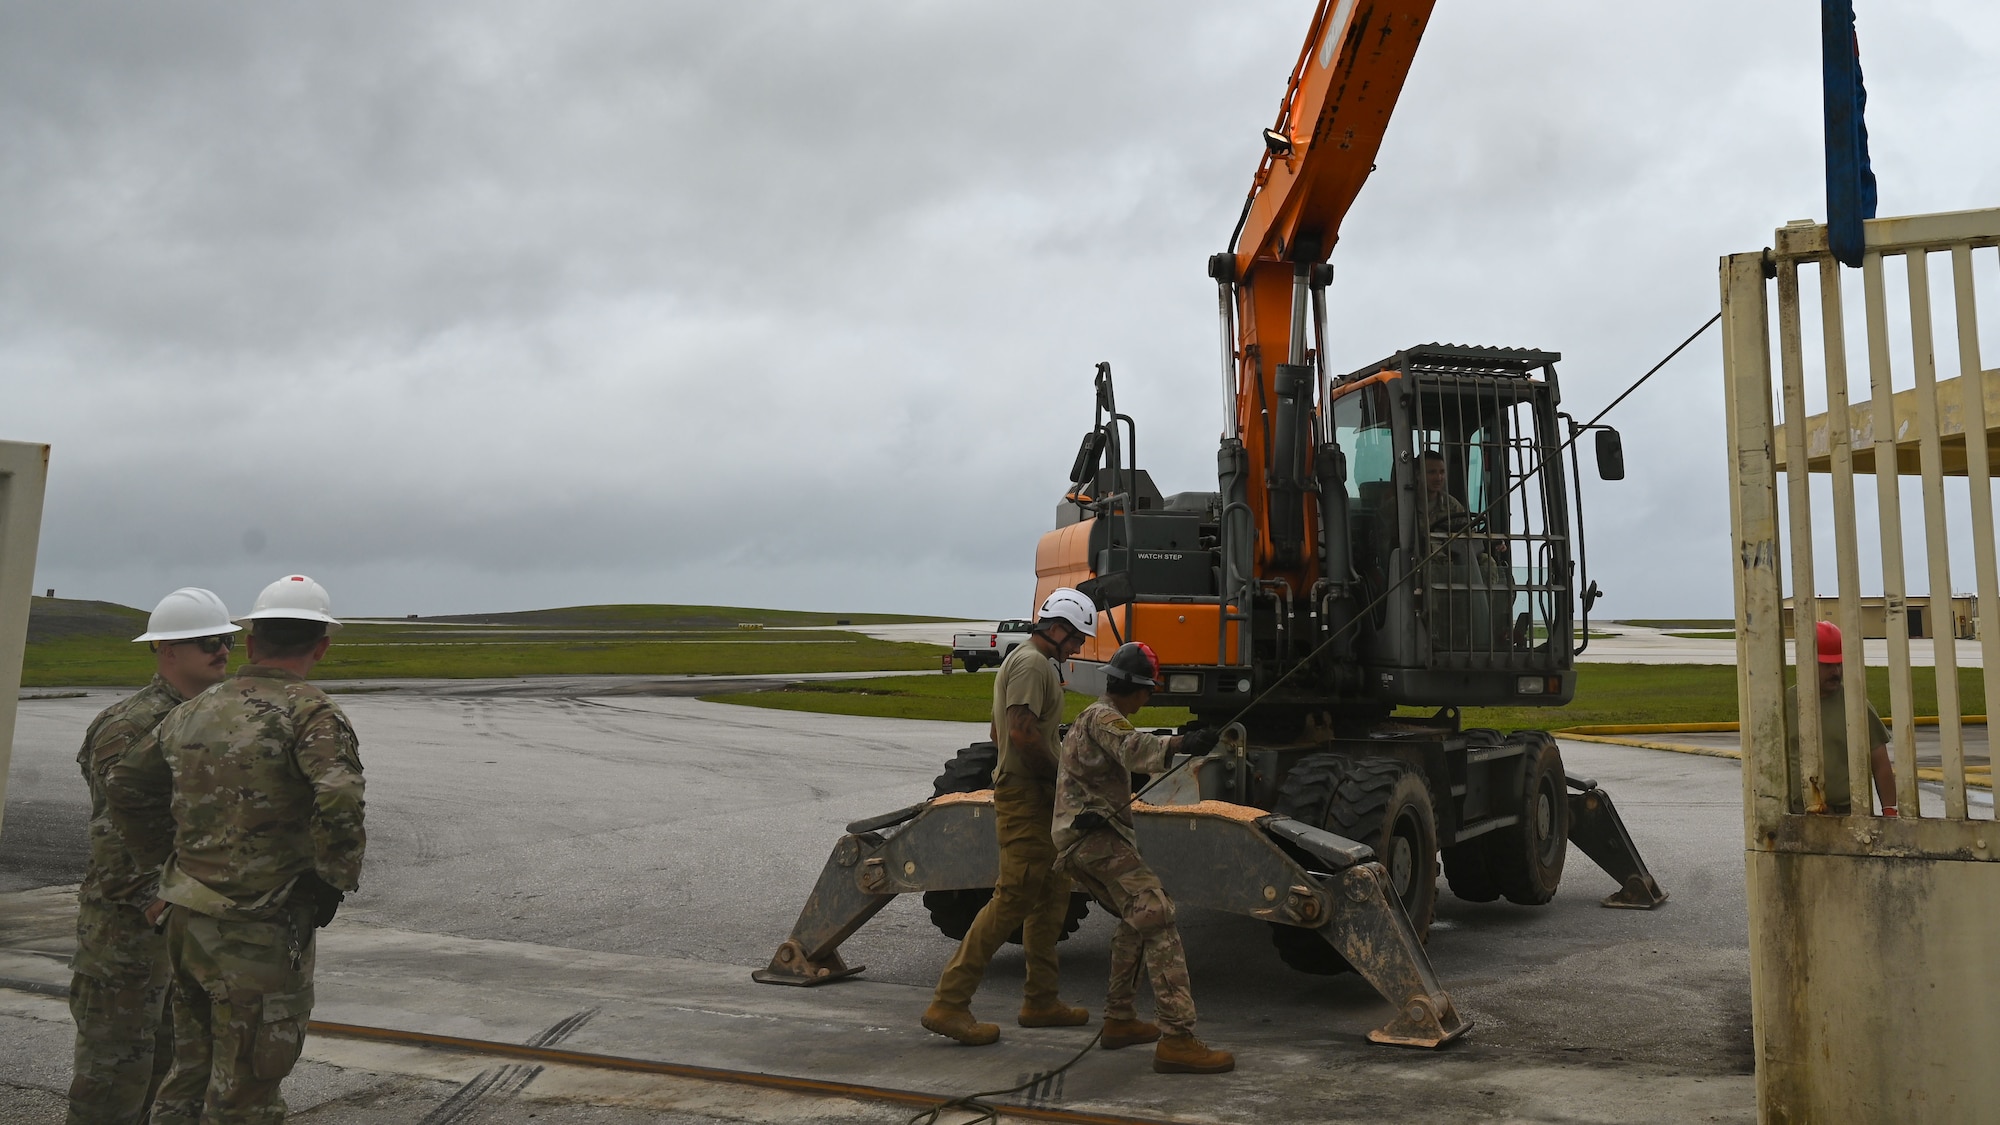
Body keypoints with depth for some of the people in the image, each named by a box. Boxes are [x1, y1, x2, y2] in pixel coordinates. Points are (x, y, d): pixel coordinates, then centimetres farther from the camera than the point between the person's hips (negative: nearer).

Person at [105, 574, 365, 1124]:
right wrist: (336, 880, -16)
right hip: (260, 934, -7)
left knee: (191, 1072, 24)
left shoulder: (194, 712, 9)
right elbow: (338, 802, -31)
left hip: (187, 925, 7)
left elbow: (124, 784, 21)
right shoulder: (310, 713, -15)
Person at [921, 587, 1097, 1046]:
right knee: (1014, 898, -11)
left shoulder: (1026, 660, 20)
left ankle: (1040, 1000, 23)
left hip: (1033, 796, 11)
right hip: (1026, 794, -11)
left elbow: (999, 730, 24)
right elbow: (1022, 731, -25)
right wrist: (1060, 775, -14)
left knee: (1052, 894, 15)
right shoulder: (1032, 664, -13)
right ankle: (949, 1002, -8)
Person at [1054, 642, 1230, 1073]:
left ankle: (1119, 1019, 28)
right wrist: (1180, 744, -48)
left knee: (1135, 920, 24)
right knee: (1157, 920, -18)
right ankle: (1176, 1040, -25)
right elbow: (1133, 749, -33)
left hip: (1083, 842, 11)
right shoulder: (1103, 718, -11)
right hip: (1096, 838, -11)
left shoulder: (1094, 717, 23)